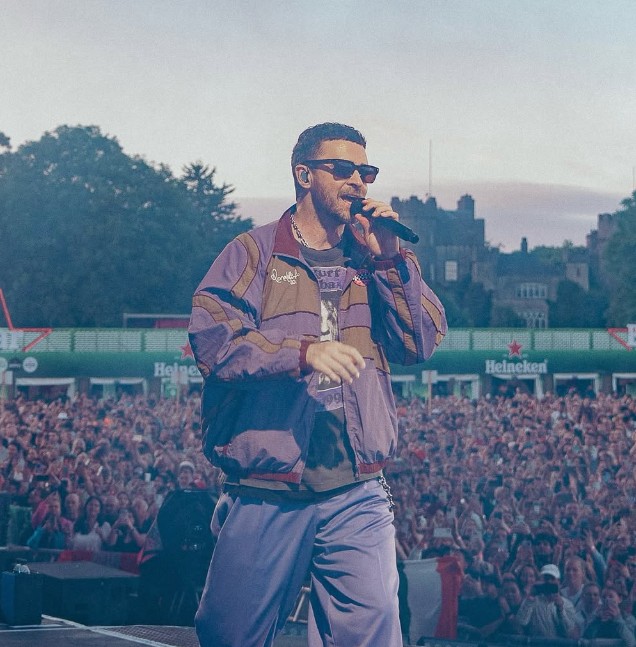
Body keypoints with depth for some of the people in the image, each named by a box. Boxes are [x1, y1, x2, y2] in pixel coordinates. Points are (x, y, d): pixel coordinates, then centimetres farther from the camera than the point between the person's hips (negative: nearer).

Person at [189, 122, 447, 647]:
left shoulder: (374, 261, 16)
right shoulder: (255, 253, 4)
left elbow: (425, 342, 5)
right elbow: (211, 339, -9)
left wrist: (389, 259, -5)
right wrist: (302, 352, -23)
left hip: (356, 494, 2)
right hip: (266, 495, -2)